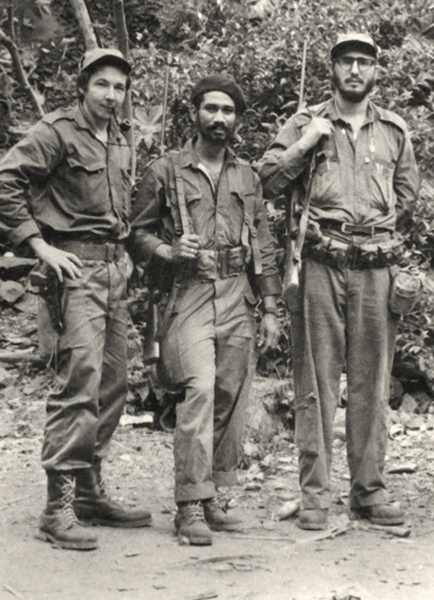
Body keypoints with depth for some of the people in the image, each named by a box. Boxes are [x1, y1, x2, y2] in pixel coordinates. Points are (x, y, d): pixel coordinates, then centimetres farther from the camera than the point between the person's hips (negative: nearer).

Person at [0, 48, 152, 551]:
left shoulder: (119, 142, 18)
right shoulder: (57, 131, -7)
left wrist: (124, 251, 15)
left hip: (114, 269, 8)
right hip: (76, 267, -8)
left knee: (111, 386, 10)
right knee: (79, 382, -15)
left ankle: (90, 494, 20)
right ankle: (59, 507, -11)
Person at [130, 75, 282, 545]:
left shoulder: (247, 177, 15)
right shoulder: (165, 171, 3)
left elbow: (263, 246, 17)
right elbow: (138, 233, 6)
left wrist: (270, 309, 12)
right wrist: (168, 251, -15)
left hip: (237, 298, 5)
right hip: (189, 297, -4)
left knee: (231, 400, 4)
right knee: (199, 389, -20)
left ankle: (211, 497, 16)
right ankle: (191, 506, -16)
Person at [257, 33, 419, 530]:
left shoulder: (394, 130, 15)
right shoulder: (305, 123, 7)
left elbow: (407, 192, 23)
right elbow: (266, 182, 1)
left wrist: (381, 227, 11)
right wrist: (306, 144, -9)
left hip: (376, 266, 3)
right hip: (321, 264, -2)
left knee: (371, 382, 5)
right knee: (316, 381, -2)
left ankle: (369, 488, 13)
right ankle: (314, 493, 3)